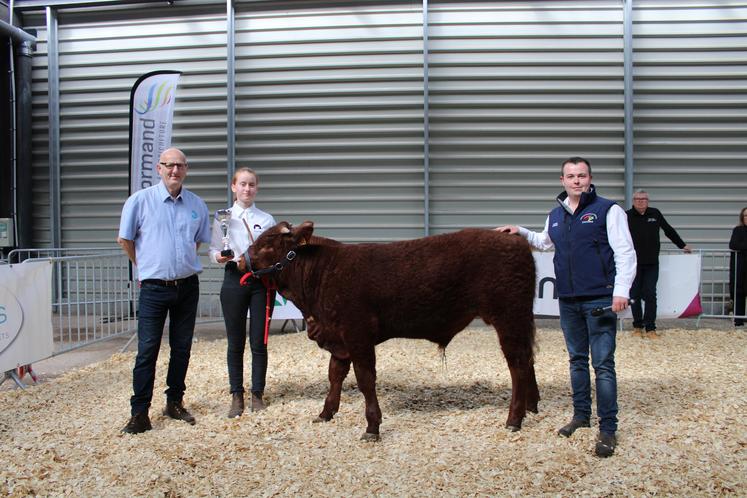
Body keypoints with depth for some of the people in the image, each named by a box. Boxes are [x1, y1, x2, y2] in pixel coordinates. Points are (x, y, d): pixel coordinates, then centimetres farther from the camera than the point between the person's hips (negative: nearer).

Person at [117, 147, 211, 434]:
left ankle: (175, 403, 24)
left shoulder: (197, 205, 5)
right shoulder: (140, 200, -5)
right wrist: (145, 265, 9)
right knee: (147, 350, -3)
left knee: (182, 348, 11)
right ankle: (139, 413, 2)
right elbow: (125, 239, 3)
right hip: (154, 288, -3)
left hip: (187, 286, 4)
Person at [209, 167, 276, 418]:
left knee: (259, 342, 3)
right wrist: (219, 256, -15)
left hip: (261, 281, 1)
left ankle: (257, 395, 14)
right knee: (235, 342, 4)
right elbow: (213, 249, 5)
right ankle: (237, 397, 13)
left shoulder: (267, 219, 8)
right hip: (234, 280, 0)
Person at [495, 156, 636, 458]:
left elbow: (625, 253, -11)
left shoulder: (608, 210, -6)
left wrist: (621, 291, -18)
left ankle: (608, 429, 2)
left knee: (603, 364, -5)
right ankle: (581, 415, 30)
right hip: (568, 301, 6)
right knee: (576, 360, 16)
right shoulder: (555, 216, 12)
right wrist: (521, 233, 20)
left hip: (600, 299, -6)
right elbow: (544, 242, 33)